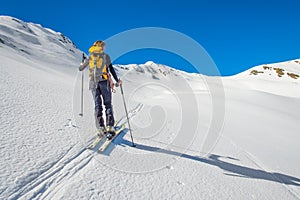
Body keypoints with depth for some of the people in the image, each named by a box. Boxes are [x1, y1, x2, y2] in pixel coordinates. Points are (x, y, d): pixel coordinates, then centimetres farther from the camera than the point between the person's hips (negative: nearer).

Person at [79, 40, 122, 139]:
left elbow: (81, 68, 17)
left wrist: (81, 64, 40)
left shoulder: (90, 56, 11)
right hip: (104, 82, -3)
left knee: (97, 105, 6)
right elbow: (111, 70, 1)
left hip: (93, 83, 3)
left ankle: (100, 128, 1)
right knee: (108, 104, 1)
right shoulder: (105, 56, 3)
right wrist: (117, 80, 9)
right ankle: (110, 127, -8)